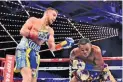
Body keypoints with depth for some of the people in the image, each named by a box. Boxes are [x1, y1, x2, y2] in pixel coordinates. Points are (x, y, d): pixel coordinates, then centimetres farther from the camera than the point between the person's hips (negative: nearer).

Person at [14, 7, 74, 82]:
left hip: (35, 54, 6)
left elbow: (52, 48, 12)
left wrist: (64, 44, -3)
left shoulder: (50, 31, 17)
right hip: (24, 50, -6)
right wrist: (38, 35, -15)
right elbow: (22, 31, -8)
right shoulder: (33, 20, 6)